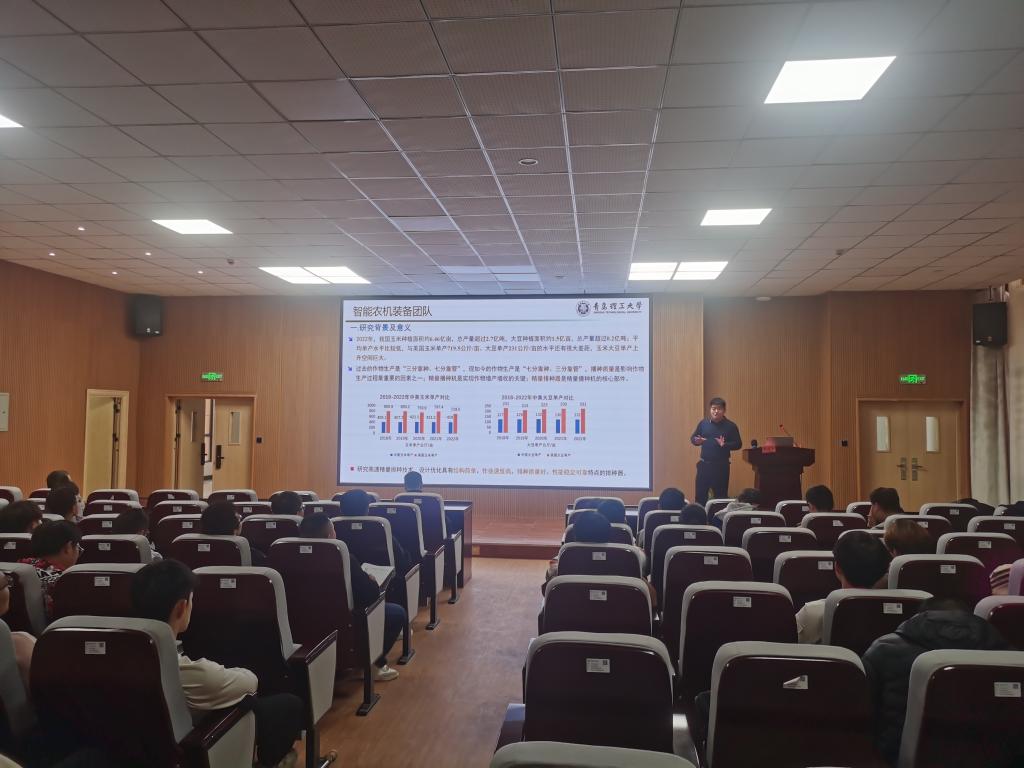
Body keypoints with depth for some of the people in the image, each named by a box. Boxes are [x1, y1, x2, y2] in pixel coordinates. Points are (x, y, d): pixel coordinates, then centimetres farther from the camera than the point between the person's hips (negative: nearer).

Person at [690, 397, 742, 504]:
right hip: (704, 464, 3)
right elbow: (692, 437, 12)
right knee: (700, 494, 6)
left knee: (720, 496, 4)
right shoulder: (703, 423, 5)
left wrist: (725, 445, -23)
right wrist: (696, 441, -12)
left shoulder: (730, 426, -4)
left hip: (721, 466, -3)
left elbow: (738, 444, -5)